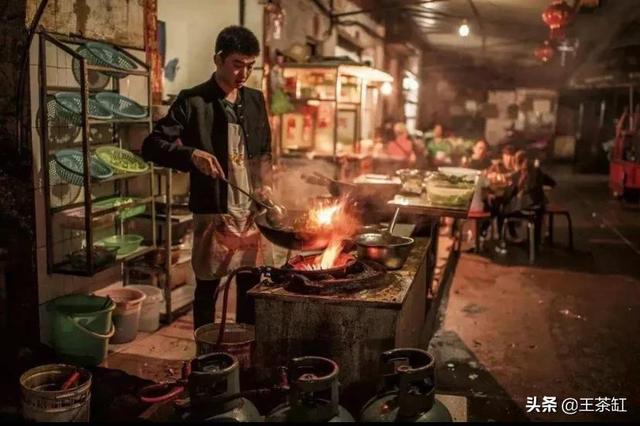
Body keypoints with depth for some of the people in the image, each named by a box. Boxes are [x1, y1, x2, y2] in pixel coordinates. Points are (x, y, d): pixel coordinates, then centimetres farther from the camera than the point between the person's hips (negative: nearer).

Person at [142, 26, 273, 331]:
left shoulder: (255, 100, 10)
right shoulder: (192, 101, -8)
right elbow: (151, 146, -11)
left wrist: (265, 184, 5)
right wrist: (191, 154, -27)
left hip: (251, 211, 5)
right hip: (213, 212, -5)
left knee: (251, 284, 14)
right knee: (208, 287, 7)